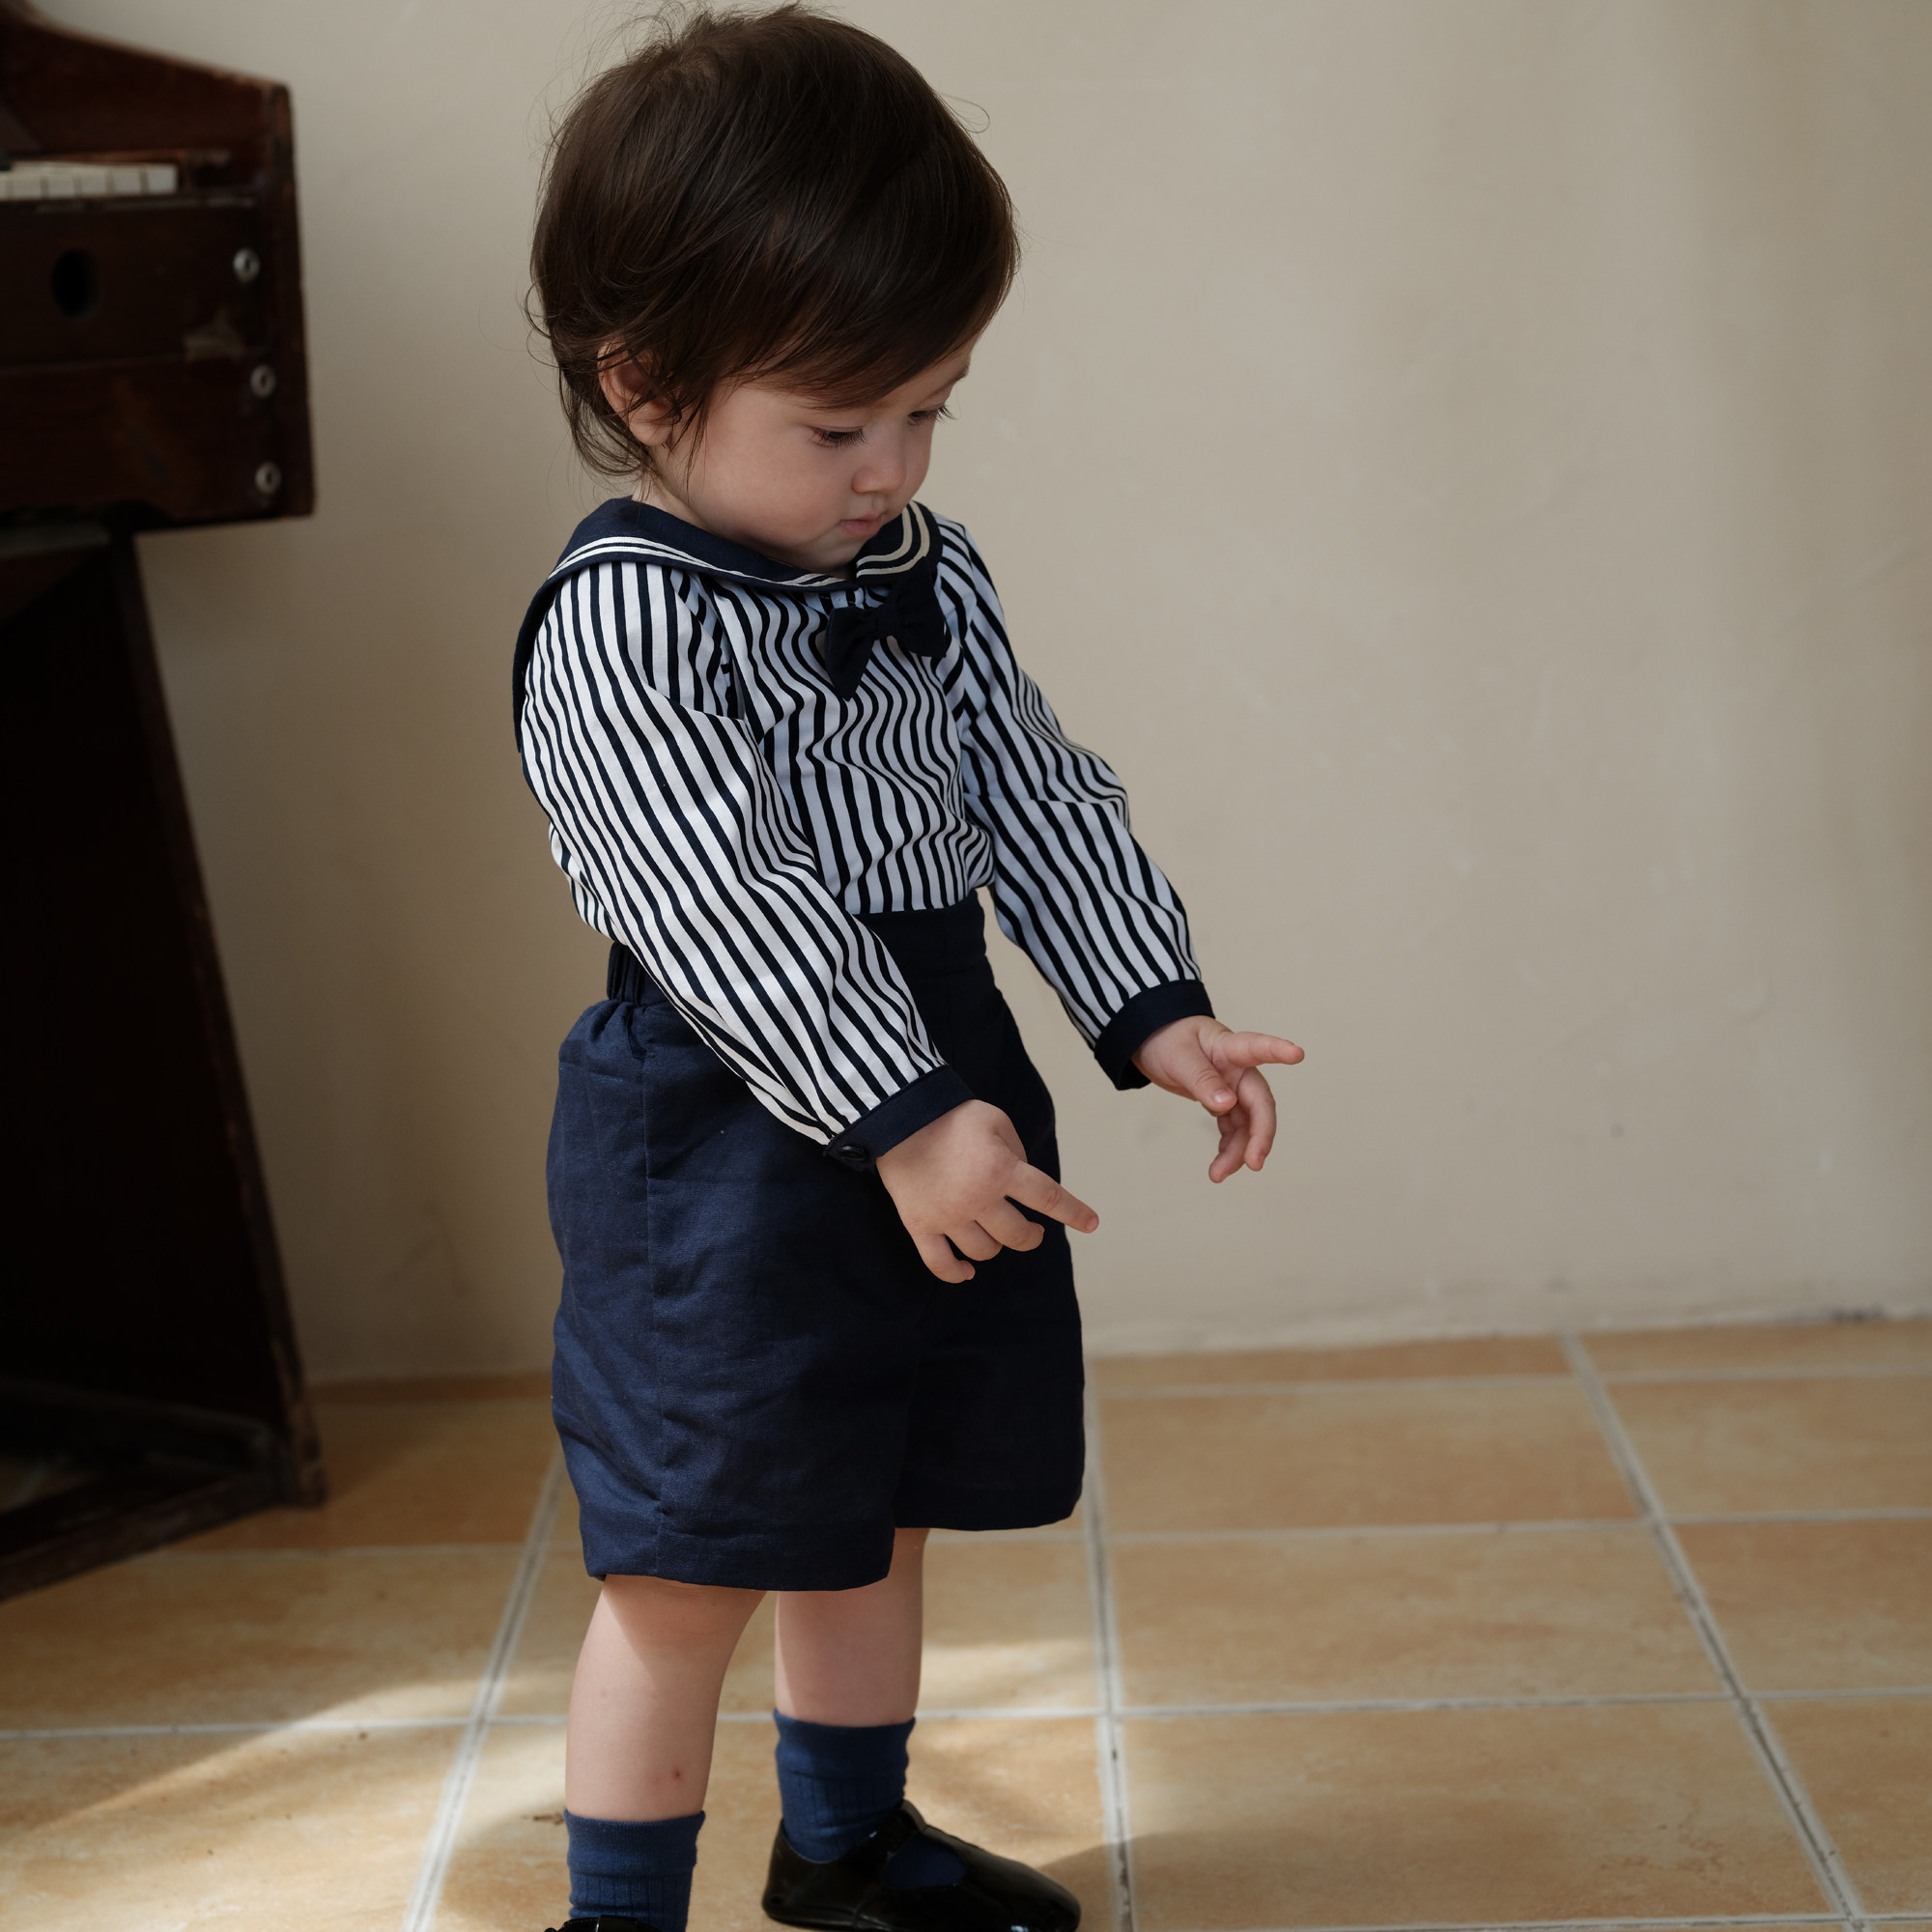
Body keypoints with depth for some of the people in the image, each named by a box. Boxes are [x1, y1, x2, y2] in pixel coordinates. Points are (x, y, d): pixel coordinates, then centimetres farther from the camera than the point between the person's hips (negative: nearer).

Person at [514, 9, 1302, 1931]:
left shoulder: (930, 576, 6)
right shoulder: (619, 629, -18)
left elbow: (1037, 799, 10)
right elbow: (724, 908, -24)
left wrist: (1152, 1007, -1)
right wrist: (901, 1120, -28)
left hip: (941, 1093, 8)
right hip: (731, 1139, -7)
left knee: (872, 1511, 21)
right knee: (691, 1557, 0)